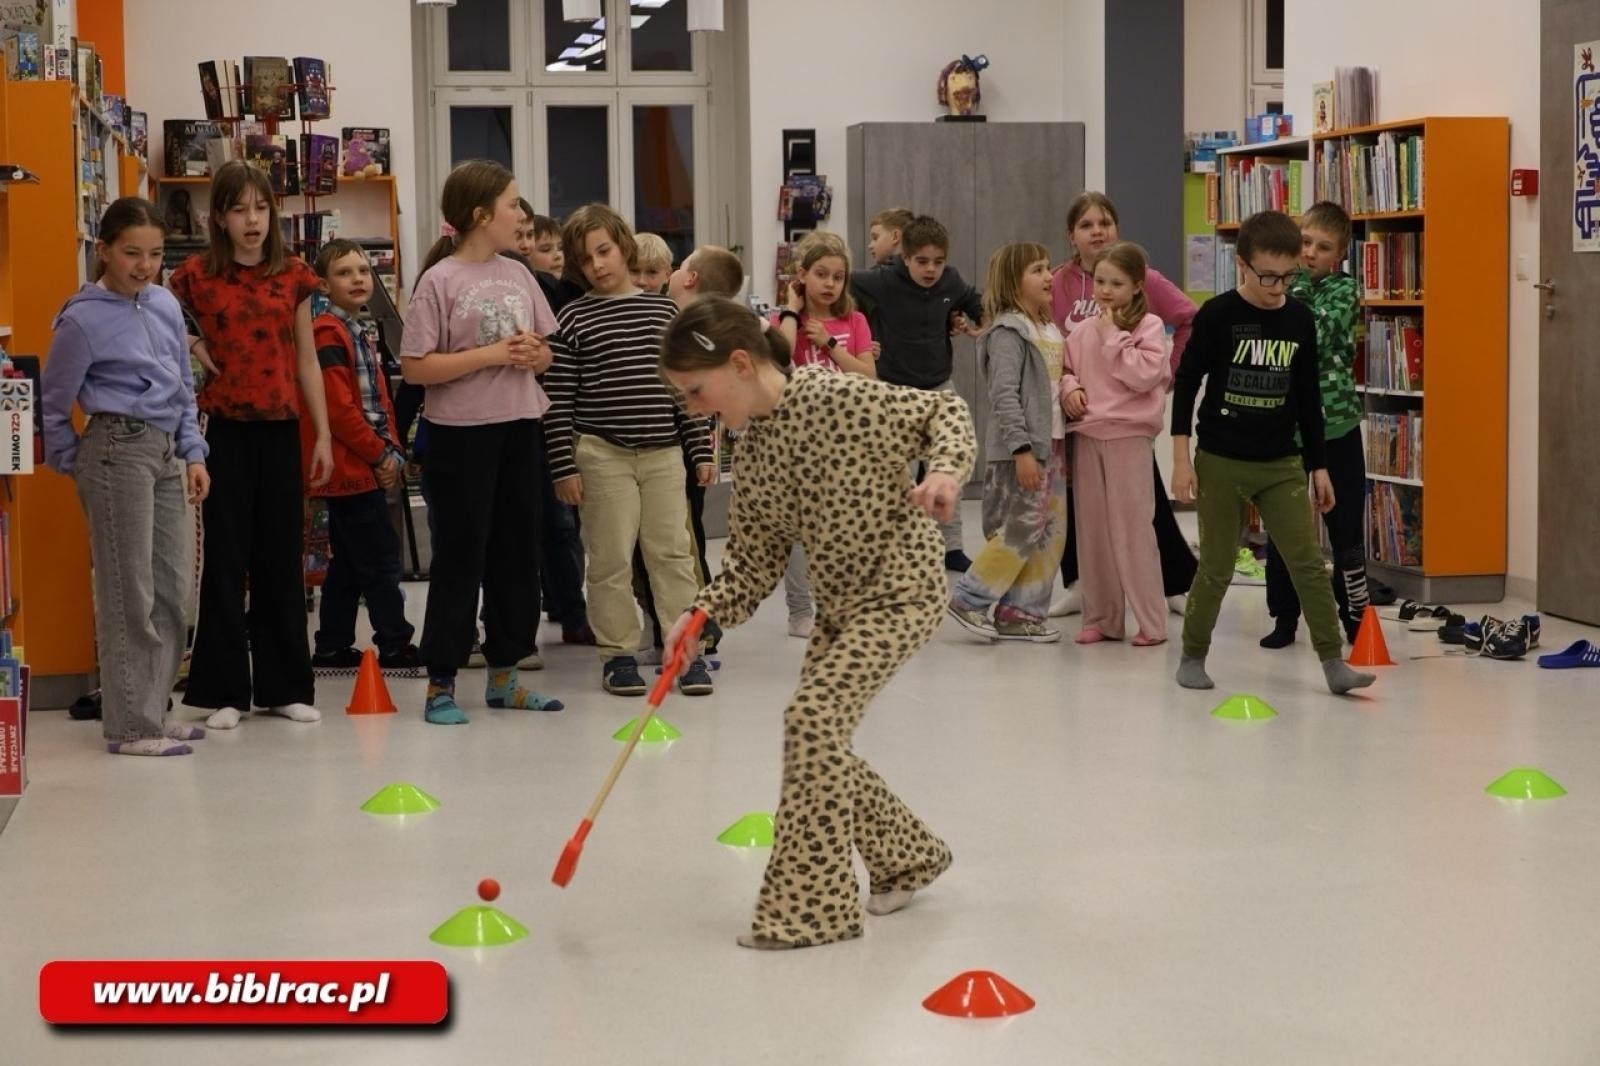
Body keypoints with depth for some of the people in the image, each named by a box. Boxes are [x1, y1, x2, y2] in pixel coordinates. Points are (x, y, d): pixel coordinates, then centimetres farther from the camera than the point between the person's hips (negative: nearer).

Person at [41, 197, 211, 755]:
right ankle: (129, 725, 4)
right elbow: (52, 405, -1)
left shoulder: (166, 305, 10)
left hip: (166, 451, 7)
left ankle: (154, 710, 21)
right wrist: (74, 465, 4)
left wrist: (193, 454, 12)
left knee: (172, 589, 10)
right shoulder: (83, 319, -9)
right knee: (130, 595, -3)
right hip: (118, 451, -7)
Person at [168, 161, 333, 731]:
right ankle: (225, 690, 9)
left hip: (280, 428, 2)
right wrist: (190, 345, -7)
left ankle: (285, 686, 17)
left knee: (281, 558, 8)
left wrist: (323, 434, 6)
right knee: (224, 559, 1)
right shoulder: (196, 274, -1)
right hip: (224, 428, -2)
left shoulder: (294, 275, 5)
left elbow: (307, 360, 8)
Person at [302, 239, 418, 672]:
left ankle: (332, 648, 18)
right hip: (352, 468, -10)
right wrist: (380, 456, -14)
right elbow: (339, 408, -20)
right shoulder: (328, 333, -13)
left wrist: (392, 451, 8)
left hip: (362, 469, 10)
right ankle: (394, 645, -1)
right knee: (381, 556, -6)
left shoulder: (356, 332, 17)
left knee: (348, 562, 13)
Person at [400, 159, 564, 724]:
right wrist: (491, 355, -18)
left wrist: (536, 354, -6)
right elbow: (415, 367, -14)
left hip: (518, 429, 6)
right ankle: (440, 683, 7)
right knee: (459, 557, -2)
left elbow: (546, 353, 17)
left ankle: (503, 676, 22)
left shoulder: (517, 275, 9)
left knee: (515, 553, 11)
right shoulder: (440, 280, -9)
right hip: (461, 434, -6)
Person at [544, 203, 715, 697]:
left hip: (664, 453, 2)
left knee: (673, 553, 4)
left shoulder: (665, 310, 7)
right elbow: (558, 400, -4)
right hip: (602, 454, -2)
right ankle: (618, 653, 12)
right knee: (611, 559, 2)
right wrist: (564, 467, -9)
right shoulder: (573, 319, -2)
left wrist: (701, 450, 6)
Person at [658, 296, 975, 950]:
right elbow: (756, 559, 5)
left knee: (814, 715, -20)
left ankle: (810, 905, -12)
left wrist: (947, 470, -31)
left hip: (901, 590, -9)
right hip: (839, 603, 9)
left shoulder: (837, 398, -20)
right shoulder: (750, 452, 3)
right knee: (820, 743, 9)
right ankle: (908, 858, 34)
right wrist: (704, 614, -10)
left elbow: (943, 411, -11)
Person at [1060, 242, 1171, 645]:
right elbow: (1068, 369, 19)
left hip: (1128, 435, -5)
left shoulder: (1148, 325, -4)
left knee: (1132, 529, -5)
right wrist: (1069, 388, -2)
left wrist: (1114, 336, -13)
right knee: (1091, 529, 8)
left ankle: (1151, 622, 1)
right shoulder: (1083, 330, 10)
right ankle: (1100, 618, 17)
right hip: (1087, 434, 5)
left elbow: (1145, 374, -15)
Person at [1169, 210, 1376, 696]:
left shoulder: (1300, 319, 2)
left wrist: (1318, 465, 10)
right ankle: (1192, 656, 21)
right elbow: (1187, 384, -5)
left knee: (1308, 563, -3)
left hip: (1281, 464, 3)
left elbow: (1308, 397, 10)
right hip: (1220, 462, -3)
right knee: (1216, 568, 5)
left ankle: (1334, 663, -1)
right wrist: (1181, 457, -9)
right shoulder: (1217, 315, -9)